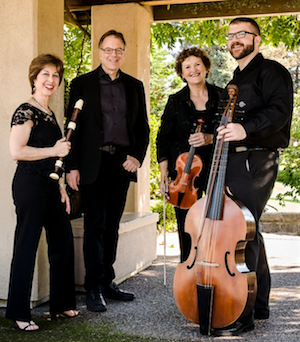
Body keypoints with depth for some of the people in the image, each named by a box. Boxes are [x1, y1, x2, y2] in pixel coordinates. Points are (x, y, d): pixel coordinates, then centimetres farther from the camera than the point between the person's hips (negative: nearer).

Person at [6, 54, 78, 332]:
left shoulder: (49, 113, 16)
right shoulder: (26, 111, -10)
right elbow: (16, 151, -21)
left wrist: (62, 188, 18)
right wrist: (54, 150, -14)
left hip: (50, 186, 9)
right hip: (30, 184, -9)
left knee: (63, 241, 12)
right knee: (27, 246, -2)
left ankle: (61, 303, 26)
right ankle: (19, 313, 9)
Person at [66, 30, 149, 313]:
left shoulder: (134, 86, 13)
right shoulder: (82, 84, 3)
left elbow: (142, 127, 14)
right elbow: (73, 127, 0)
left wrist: (137, 156, -1)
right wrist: (72, 167, -7)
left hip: (122, 163, 4)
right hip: (93, 164, -3)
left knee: (112, 224, 10)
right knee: (95, 225, -4)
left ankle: (107, 282, 20)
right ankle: (93, 289, 3)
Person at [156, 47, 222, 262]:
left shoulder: (221, 97, 6)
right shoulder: (176, 101, 8)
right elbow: (163, 139, 9)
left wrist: (210, 138, -15)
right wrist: (164, 174, 0)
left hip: (217, 170, 0)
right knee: (187, 226, -2)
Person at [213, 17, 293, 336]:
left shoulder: (271, 71, -3)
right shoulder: (237, 80, 24)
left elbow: (280, 110, -20)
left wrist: (246, 128, -33)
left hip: (255, 162, -9)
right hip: (234, 162, 10)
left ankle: (241, 315, -10)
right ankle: (259, 304, 25)